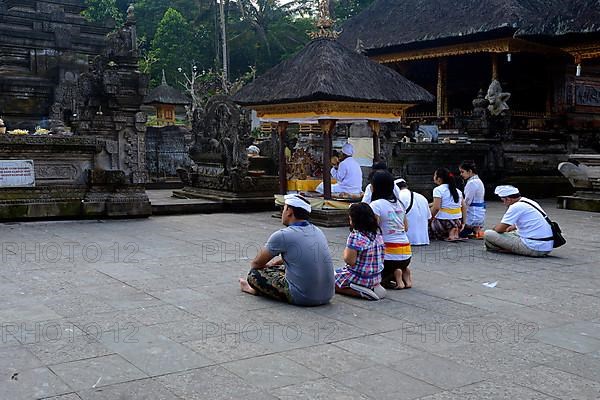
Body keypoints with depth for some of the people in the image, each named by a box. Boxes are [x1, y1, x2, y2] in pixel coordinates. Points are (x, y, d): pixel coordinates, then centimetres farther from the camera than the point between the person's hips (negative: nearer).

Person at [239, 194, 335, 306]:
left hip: (303, 298, -7)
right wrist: (277, 261, 36)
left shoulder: (282, 235, -10)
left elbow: (256, 264, 4)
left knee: (254, 273, 4)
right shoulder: (317, 231, 10)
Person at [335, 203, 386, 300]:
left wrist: (346, 251, -5)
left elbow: (350, 261, -24)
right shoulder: (377, 235, 3)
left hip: (359, 277, -8)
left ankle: (360, 292, -8)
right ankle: (373, 287, 8)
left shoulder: (355, 236, -21)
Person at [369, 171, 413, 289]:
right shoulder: (399, 203, 11)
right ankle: (404, 272, 5)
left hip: (389, 253, -7)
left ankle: (395, 275, -8)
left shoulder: (376, 205, -11)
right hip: (406, 254, 7)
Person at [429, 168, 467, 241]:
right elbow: (464, 207, 10)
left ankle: (449, 233, 0)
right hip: (458, 222, 7)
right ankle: (455, 232, 8)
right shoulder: (457, 190, 13)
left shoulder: (438, 190, -8)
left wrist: (431, 217, -5)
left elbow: (436, 207, -20)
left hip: (444, 222, -7)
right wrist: (463, 223, 13)